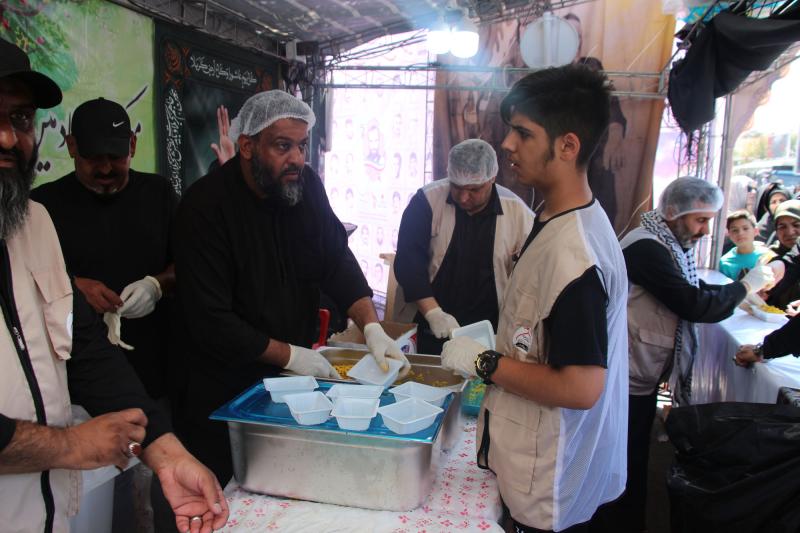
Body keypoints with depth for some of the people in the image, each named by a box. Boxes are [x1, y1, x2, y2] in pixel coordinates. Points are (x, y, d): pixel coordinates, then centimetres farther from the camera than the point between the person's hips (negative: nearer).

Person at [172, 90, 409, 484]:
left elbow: (337, 260, -1)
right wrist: (289, 355, -18)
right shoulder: (206, 204, -20)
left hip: (295, 377, 5)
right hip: (225, 391, -5)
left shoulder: (305, 186, -2)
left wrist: (371, 326, -16)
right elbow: (210, 320, -21)